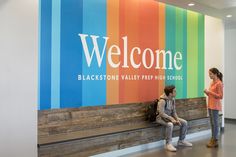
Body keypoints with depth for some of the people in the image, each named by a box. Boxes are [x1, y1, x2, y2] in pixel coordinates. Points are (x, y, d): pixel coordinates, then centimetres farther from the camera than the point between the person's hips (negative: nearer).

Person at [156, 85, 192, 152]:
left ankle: (181, 141, 12)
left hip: (170, 117, 8)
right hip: (161, 118, -8)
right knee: (170, 124, -38)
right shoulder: (162, 101, -24)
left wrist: (177, 119, -9)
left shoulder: (173, 99, 2)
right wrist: (171, 119, -29)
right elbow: (161, 113, -28)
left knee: (184, 122, -1)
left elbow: (174, 111, 7)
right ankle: (168, 144, -25)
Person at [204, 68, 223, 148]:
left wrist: (210, 92, -18)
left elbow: (220, 96, -16)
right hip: (210, 105, 8)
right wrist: (207, 92, 1)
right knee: (212, 123, 11)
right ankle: (213, 139, 18)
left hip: (215, 106, -8)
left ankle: (215, 141, 4)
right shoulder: (212, 83, 13)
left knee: (215, 123, -3)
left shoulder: (219, 83, -12)